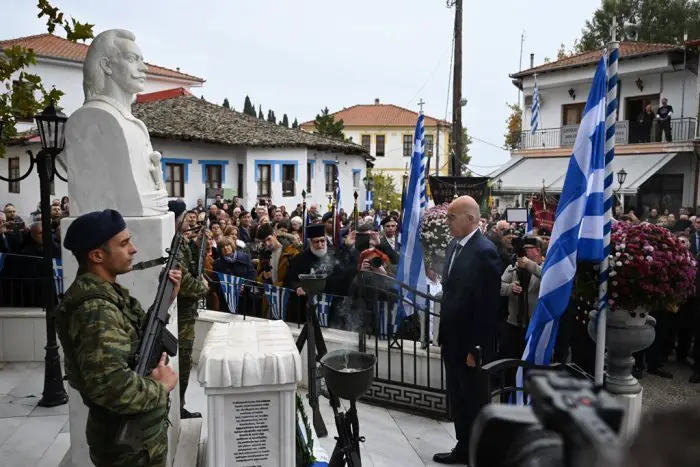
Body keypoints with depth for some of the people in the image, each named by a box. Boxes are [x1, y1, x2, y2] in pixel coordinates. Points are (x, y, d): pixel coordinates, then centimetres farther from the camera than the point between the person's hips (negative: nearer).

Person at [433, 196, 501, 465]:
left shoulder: (485, 252, -20)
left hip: (471, 344, -8)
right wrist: (443, 333, 14)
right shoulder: (454, 246, 7)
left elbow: (487, 306, -21)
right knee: (457, 399, 19)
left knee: (475, 402, 9)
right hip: (453, 339, 8)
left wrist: (476, 348, -19)